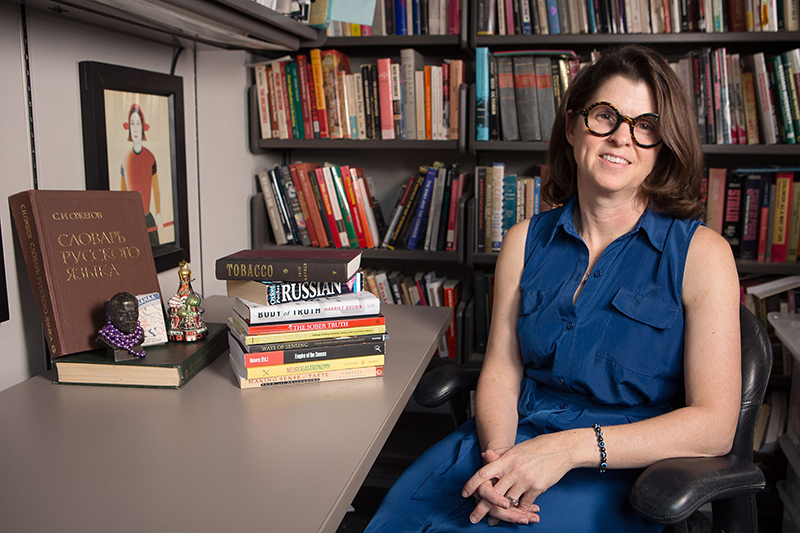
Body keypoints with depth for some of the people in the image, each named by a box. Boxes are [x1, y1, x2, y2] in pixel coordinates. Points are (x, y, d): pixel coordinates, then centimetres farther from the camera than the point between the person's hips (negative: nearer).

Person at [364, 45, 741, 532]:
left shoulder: (702, 252, -5)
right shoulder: (525, 240, 7)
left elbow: (714, 425, -10)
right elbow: (501, 370, 5)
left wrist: (573, 446, -21)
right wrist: (499, 457, -16)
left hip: (617, 472, -3)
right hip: (514, 440, 4)